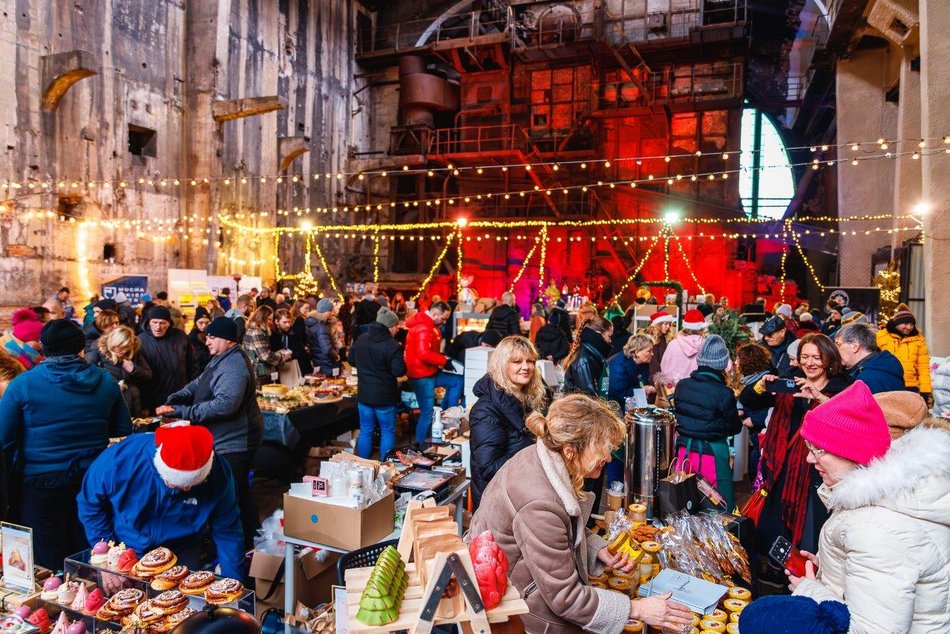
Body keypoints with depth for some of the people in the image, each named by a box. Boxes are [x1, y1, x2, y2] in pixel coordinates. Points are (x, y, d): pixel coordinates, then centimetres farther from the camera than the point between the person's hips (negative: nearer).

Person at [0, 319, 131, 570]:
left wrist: (23, 459, 11)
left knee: (48, 568, 13)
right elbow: (123, 431, 2)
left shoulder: (22, 385, -11)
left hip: (41, 482, -2)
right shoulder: (106, 381, -3)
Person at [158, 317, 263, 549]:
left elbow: (225, 404, -34)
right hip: (230, 441, 11)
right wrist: (175, 399, -4)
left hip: (233, 443, -11)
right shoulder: (221, 360, 13)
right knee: (240, 494, 21)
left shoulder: (233, 366, -23)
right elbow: (198, 384, 14)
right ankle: (250, 541, 36)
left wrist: (182, 412, -32)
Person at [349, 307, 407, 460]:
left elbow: (352, 361, 15)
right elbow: (399, 371, -21)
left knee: (365, 431, 15)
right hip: (385, 397, -5)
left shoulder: (360, 340, 2)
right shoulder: (392, 345, -19)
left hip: (364, 395, 5)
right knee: (387, 432, 10)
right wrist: (401, 360, -3)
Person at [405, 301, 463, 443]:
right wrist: (444, 360, -22)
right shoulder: (423, 328, -24)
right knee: (427, 414, -1)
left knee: (458, 381, 11)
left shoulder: (428, 324, 10)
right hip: (421, 376, -10)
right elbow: (424, 354, -34)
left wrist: (441, 357, 5)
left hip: (430, 372, 10)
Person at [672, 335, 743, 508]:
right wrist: (736, 416, 15)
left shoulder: (681, 385, -5)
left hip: (685, 449, 5)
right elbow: (734, 428, -5)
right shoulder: (724, 393, -18)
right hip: (712, 453, -5)